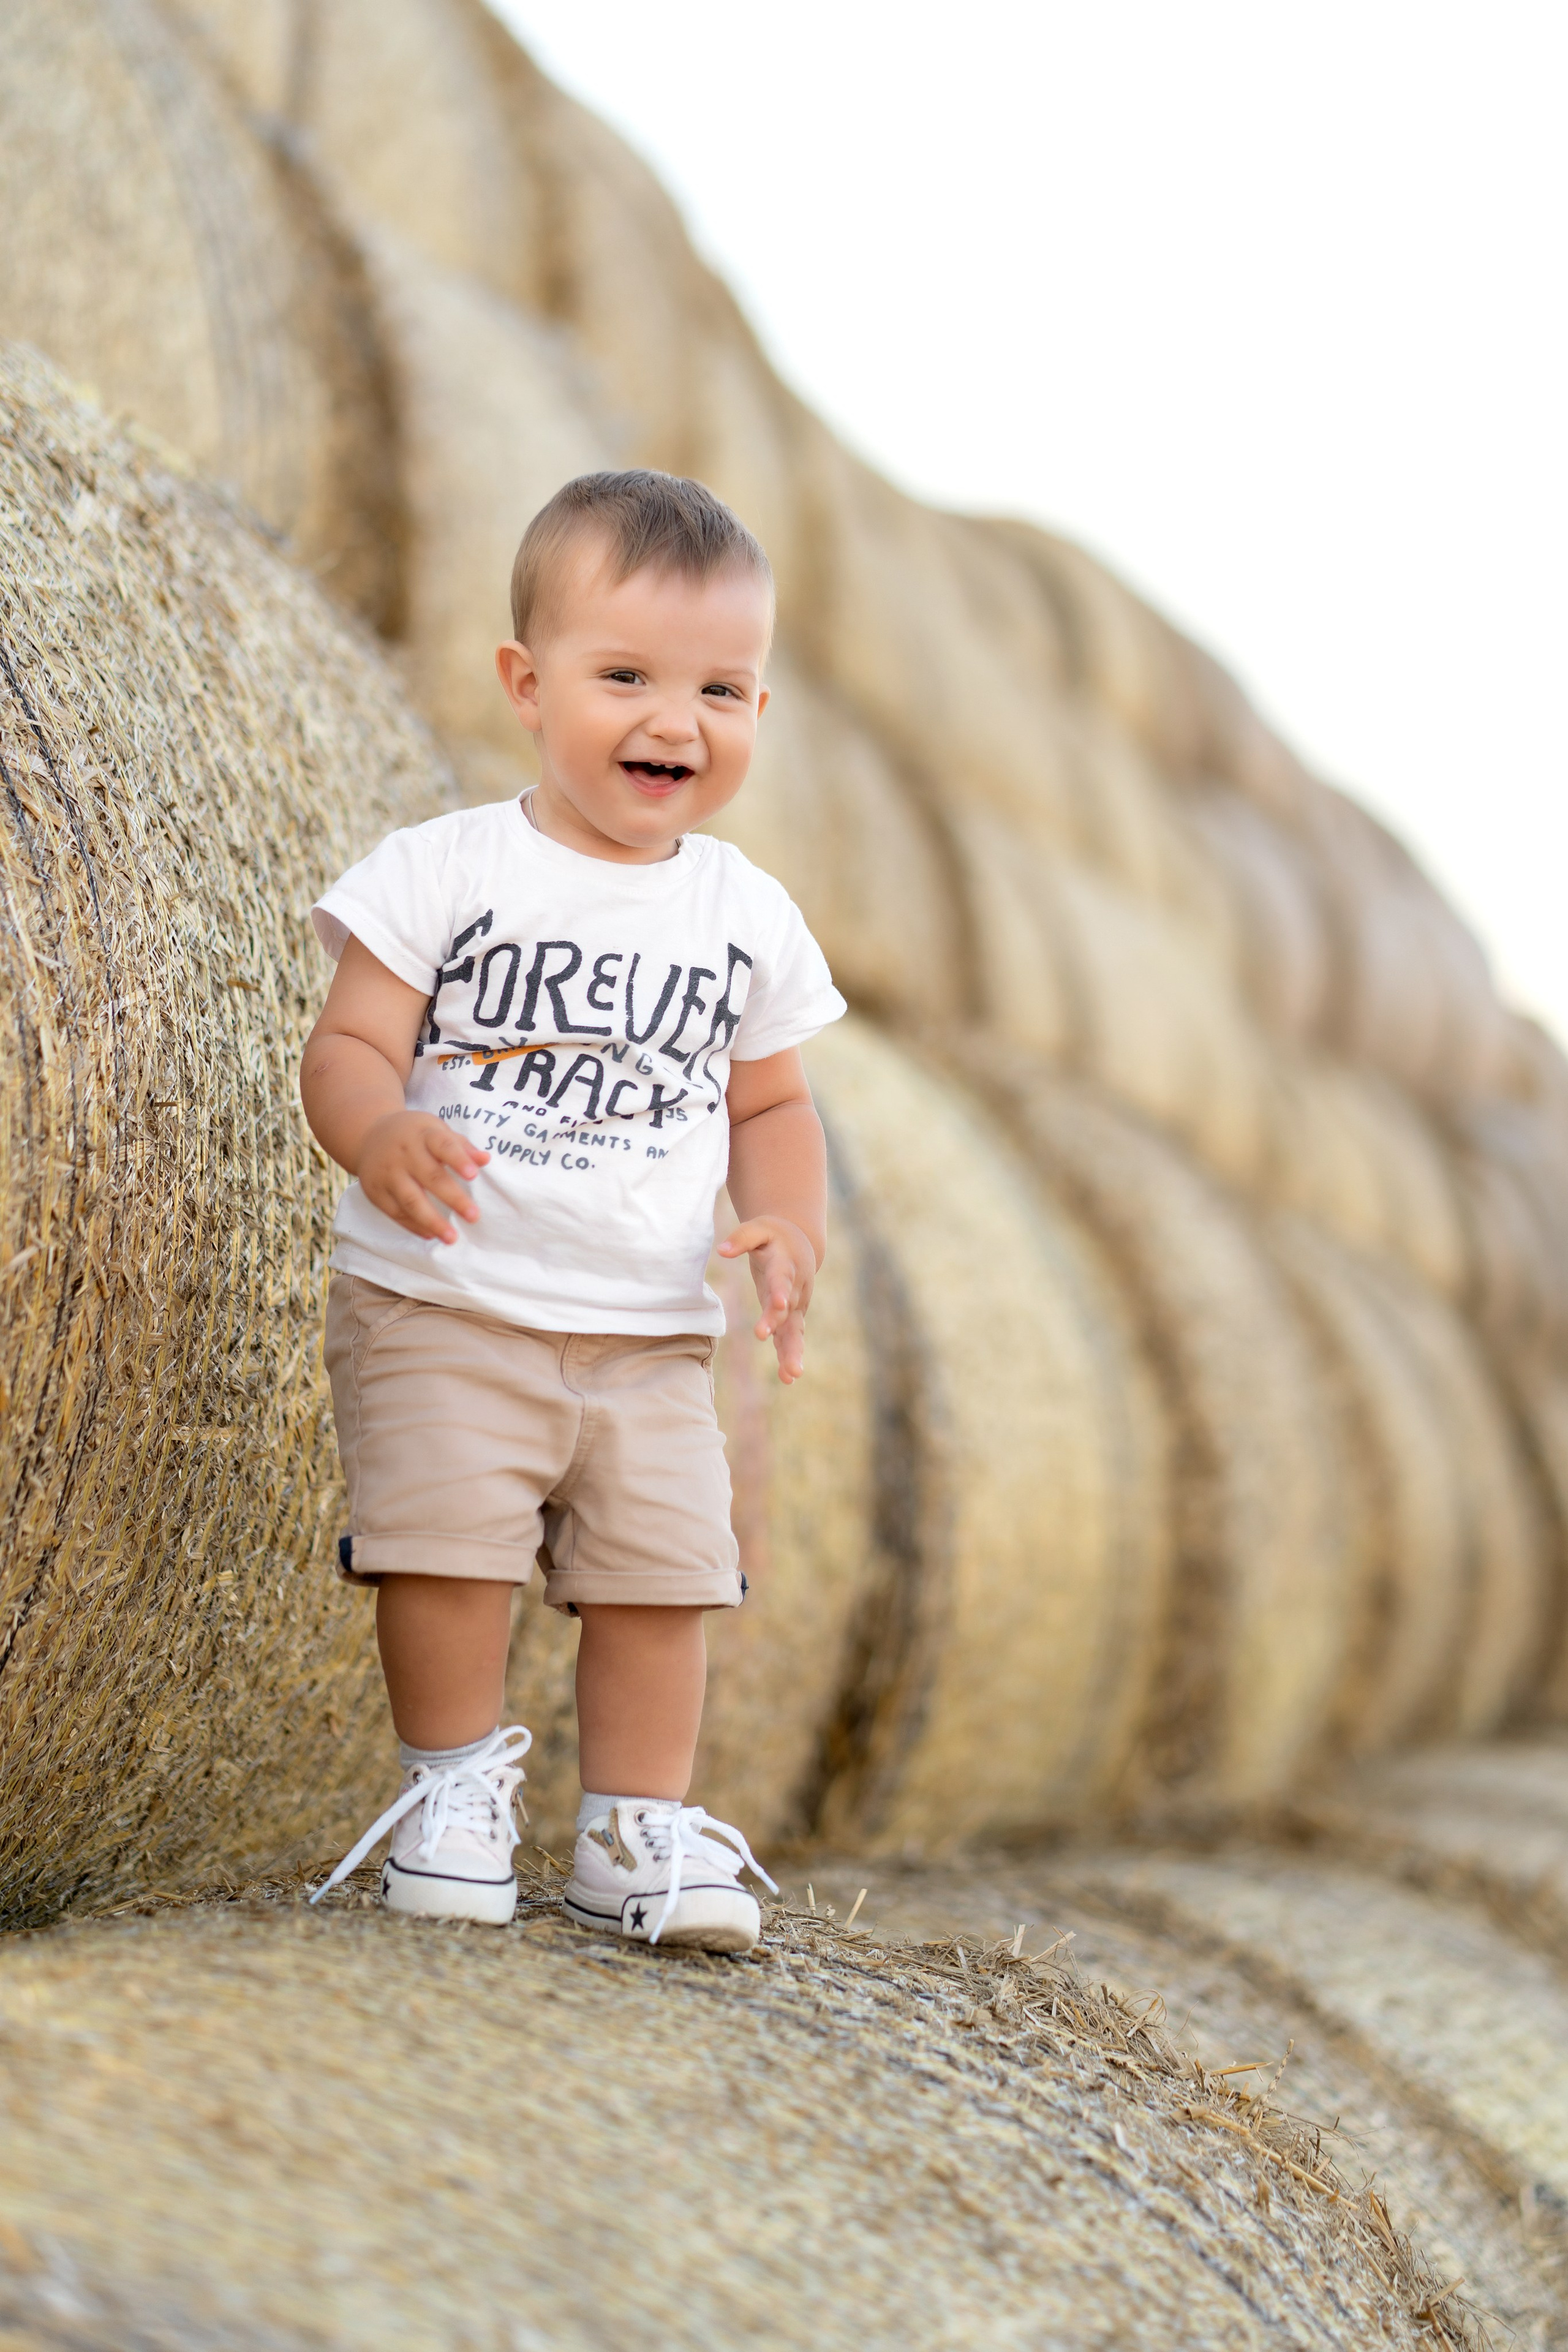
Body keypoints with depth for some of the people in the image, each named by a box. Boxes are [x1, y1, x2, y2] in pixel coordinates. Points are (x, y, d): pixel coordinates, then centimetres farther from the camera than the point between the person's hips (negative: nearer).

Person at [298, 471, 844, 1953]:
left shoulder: (746, 915, 7)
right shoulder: (448, 871, -5)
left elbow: (770, 1103, 17)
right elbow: (349, 1044, -8)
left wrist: (787, 1223, -3)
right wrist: (380, 1136, -31)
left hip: (649, 1336, 3)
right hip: (440, 1309, -3)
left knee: (663, 1568, 1)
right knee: (449, 1545, -11)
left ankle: (637, 1833, 16)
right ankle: (454, 1780, 13)